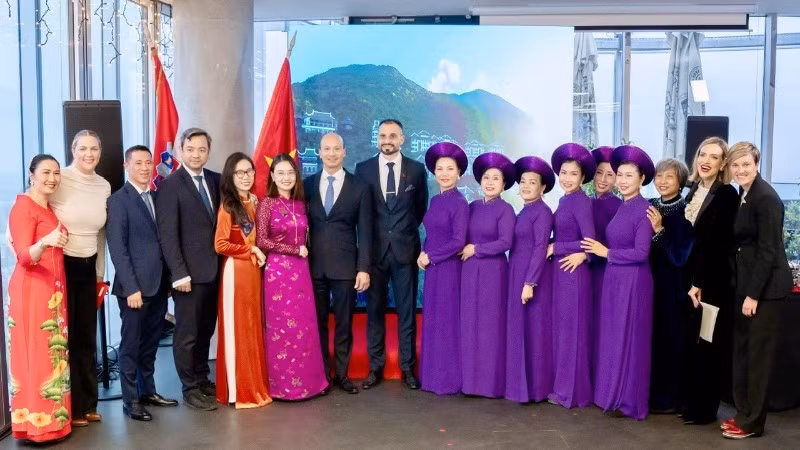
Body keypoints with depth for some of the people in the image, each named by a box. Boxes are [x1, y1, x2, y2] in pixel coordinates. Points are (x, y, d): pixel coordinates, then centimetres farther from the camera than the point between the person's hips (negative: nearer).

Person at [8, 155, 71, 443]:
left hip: (54, 290, 9)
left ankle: (51, 419, 17)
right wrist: (45, 242, -35)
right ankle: (36, 424, 1)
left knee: (53, 354, 11)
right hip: (32, 291, -9)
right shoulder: (23, 206, -10)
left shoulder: (50, 208, 14)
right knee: (36, 356, -5)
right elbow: (24, 258, -20)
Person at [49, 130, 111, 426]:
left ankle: (88, 403, 24)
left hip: (88, 269, 5)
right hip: (60, 267, -5)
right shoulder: (59, 180, -12)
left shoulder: (104, 186, 4)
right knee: (66, 337, 4)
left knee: (87, 337, 12)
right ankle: (71, 408, 16)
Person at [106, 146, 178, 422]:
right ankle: (130, 400, 14)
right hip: (135, 286, -6)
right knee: (131, 344, 5)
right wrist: (131, 287, -18)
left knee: (150, 343, 16)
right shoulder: (118, 200, -7)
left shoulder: (157, 197, 12)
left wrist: (168, 278, 5)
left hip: (158, 283, 6)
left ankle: (148, 391, 28)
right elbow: (117, 248, -13)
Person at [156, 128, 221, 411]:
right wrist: (179, 273, -15)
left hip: (214, 269, 6)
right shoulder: (170, 185, -8)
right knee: (187, 333, 4)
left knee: (206, 330, 15)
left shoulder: (215, 180, 9)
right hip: (189, 272, -5)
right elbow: (168, 235, -12)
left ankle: (203, 379, 28)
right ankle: (190, 389, 15)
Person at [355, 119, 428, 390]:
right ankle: (375, 367, 16)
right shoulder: (363, 169, 2)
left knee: (406, 311, 5)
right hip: (374, 249, 1)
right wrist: (371, 235, 7)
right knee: (374, 310, 7)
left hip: (405, 249, 0)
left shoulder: (416, 169, 2)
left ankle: (407, 368, 14)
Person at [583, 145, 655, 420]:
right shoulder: (620, 208, 9)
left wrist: (606, 253, -13)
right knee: (613, 338, 12)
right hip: (614, 279, 8)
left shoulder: (644, 209, -14)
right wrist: (597, 251, 3)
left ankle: (630, 401, 12)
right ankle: (614, 395, 23)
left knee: (629, 339, 1)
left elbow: (641, 253, -19)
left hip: (633, 282, -8)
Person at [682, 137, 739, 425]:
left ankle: (704, 409, 12)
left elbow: (717, 244, -16)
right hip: (691, 277, 7)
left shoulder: (727, 195, -12)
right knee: (689, 342, 10)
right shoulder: (694, 191, 11)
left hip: (712, 281, -7)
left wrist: (699, 283, -17)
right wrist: (689, 280, 4)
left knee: (706, 344, 1)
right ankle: (689, 402, 21)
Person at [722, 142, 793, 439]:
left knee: (759, 353, 1)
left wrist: (753, 294, -18)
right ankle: (744, 413, 24)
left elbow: (768, 250, -18)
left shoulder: (766, 198, -16)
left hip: (766, 286, -9)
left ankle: (752, 422, 11)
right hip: (747, 282, 9)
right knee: (742, 350, 13)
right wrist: (745, 290, 11)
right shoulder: (742, 195, 11)